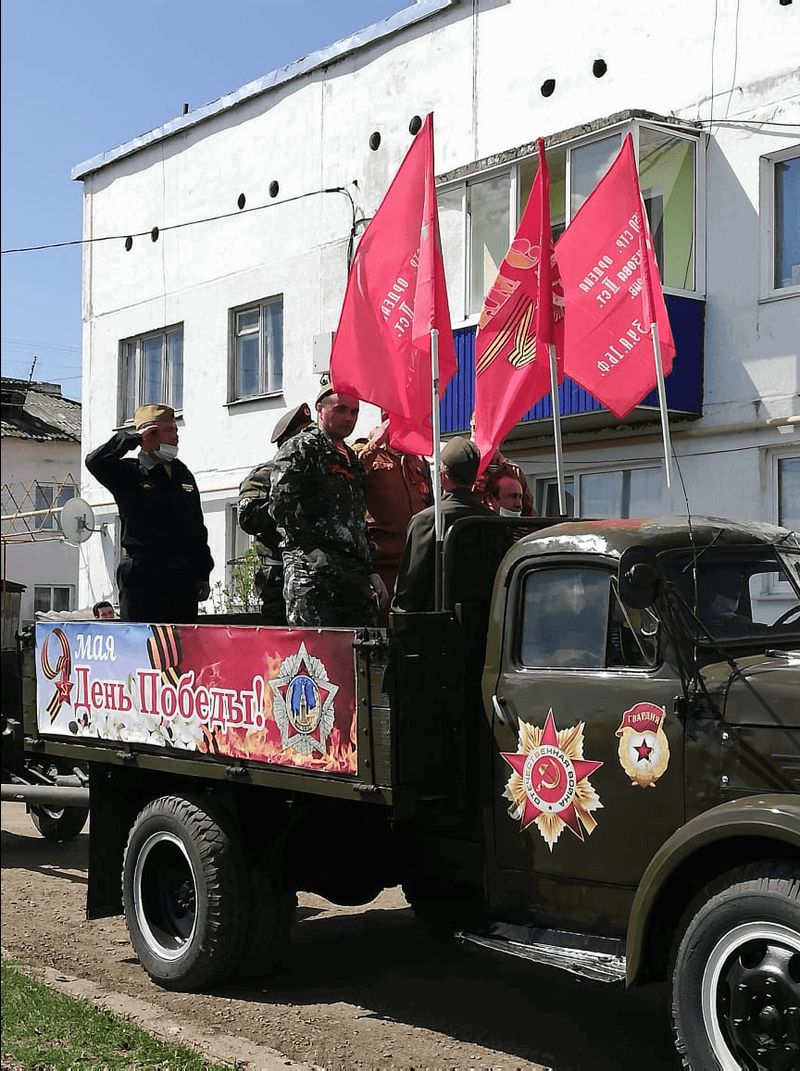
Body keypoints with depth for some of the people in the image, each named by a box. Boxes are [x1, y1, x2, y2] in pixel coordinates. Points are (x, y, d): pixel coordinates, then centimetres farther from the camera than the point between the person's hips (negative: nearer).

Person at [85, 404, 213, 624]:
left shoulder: (183, 474, 17)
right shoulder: (128, 474, 0)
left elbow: (197, 527, 21)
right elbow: (95, 462, -20)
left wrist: (203, 573, 16)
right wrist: (134, 437, -13)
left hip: (183, 580, 6)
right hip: (142, 578, -5)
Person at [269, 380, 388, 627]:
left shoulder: (351, 459, 27)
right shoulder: (301, 447, 0)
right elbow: (280, 504, -13)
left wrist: (371, 572, 21)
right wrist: (309, 549, -18)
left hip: (354, 569, 8)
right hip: (314, 568, -8)